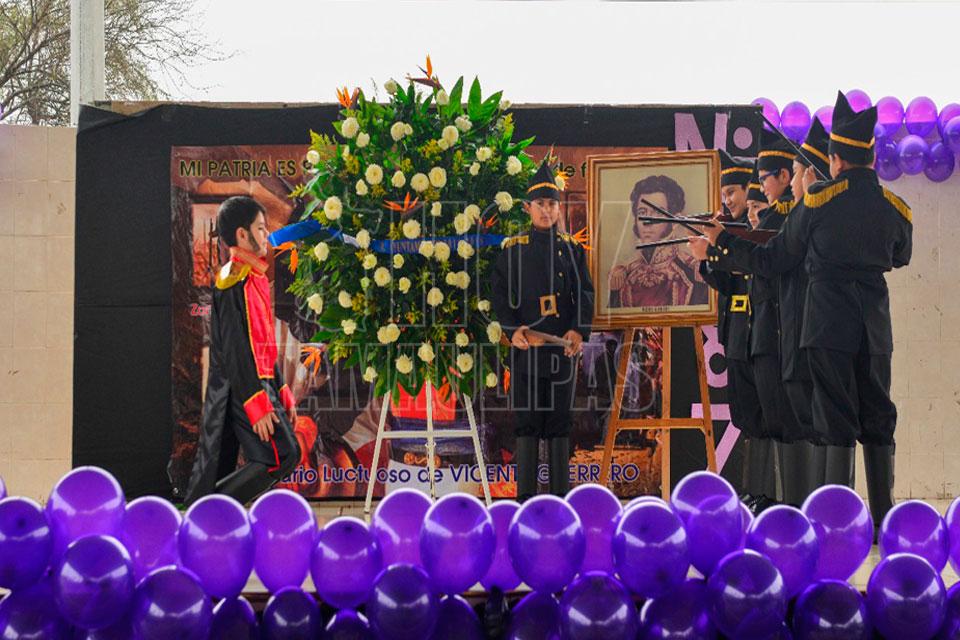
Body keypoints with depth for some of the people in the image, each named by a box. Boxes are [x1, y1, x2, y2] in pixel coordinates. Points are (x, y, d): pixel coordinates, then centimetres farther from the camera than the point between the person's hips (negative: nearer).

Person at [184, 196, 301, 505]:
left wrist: (282, 395, 21)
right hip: (242, 388, -9)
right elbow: (235, 350, -18)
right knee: (282, 456, -12)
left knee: (215, 467, 8)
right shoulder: (235, 281, -13)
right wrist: (258, 404, -21)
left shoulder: (254, 277, 18)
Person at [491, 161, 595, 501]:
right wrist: (513, 330, -16)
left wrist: (578, 331, -13)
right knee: (527, 420, 0)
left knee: (559, 419, 4)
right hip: (525, 345, -1)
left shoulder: (571, 249, 9)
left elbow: (585, 294, 4)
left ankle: (560, 491, 11)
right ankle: (526, 494, 5)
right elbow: (501, 294, 0)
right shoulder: (512, 250, 5)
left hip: (562, 345, 1)